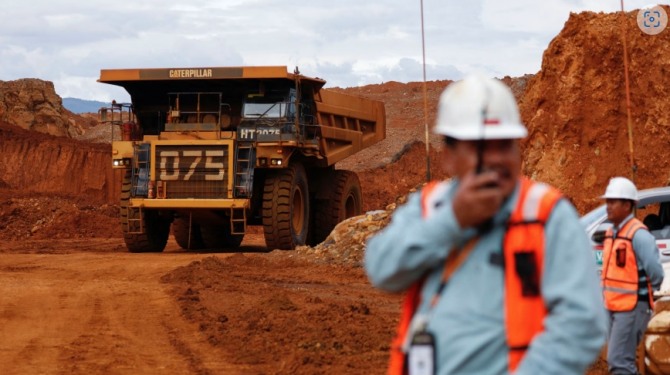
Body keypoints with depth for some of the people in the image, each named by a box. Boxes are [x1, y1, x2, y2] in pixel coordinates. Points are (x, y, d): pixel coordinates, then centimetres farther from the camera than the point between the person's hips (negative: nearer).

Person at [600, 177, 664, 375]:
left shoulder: (638, 234, -15)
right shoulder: (612, 233, 12)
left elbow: (655, 272, -15)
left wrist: (646, 292, 0)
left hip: (632, 308, -9)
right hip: (614, 307, 9)